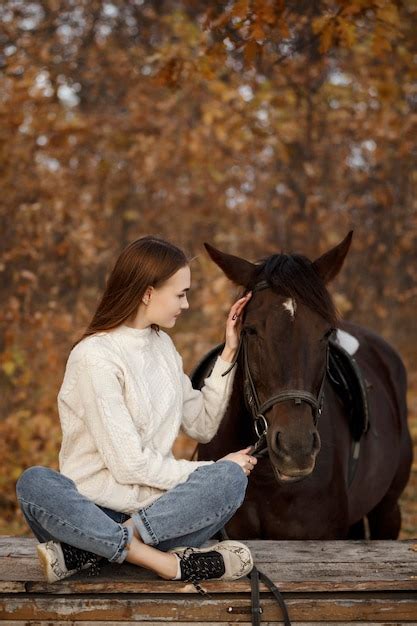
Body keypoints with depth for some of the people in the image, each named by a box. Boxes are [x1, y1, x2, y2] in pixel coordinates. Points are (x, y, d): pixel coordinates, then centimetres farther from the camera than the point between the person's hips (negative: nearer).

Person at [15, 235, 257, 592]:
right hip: (95, 505, -5)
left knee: (231, 478, -24)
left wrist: (228, 355, 11)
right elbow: (129, 465, -15)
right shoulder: (95, 357, -11)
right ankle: (167, 562, -45)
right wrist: (211, 472, -8)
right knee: (34, 483, -35)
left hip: (161, 506, 6)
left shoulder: (162, 345, 14)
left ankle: (88, 550, -29)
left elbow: (202, 426, 16)